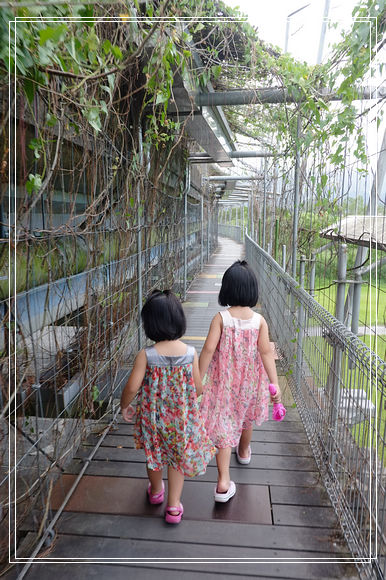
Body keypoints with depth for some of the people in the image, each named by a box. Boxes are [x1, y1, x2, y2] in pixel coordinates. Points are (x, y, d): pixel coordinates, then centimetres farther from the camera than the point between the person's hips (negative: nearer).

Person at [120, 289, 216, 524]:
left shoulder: (145, 355, -22)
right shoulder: (191, 353, -17)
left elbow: (132, 387, -19)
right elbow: (198, 387, -9)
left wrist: (124, 406, 1)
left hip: (153, 416, 0)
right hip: (183, 417, 0)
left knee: (155, 454, 26)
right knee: (178, 457, 22)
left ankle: (156, 491, 51)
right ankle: (173, 507, 28)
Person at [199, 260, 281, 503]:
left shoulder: (221, 318, -16)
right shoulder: (259, 320, -12)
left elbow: (209, 349, -18)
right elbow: (266, 352, -14)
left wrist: (199, 378, -10)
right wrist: (275, 384, -10)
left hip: (224, 382, -2)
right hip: (250, 381, 3)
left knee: (223, 426, 4)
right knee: (246, 417, 28)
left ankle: (223, 482, 0)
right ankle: (244, 451, 55)